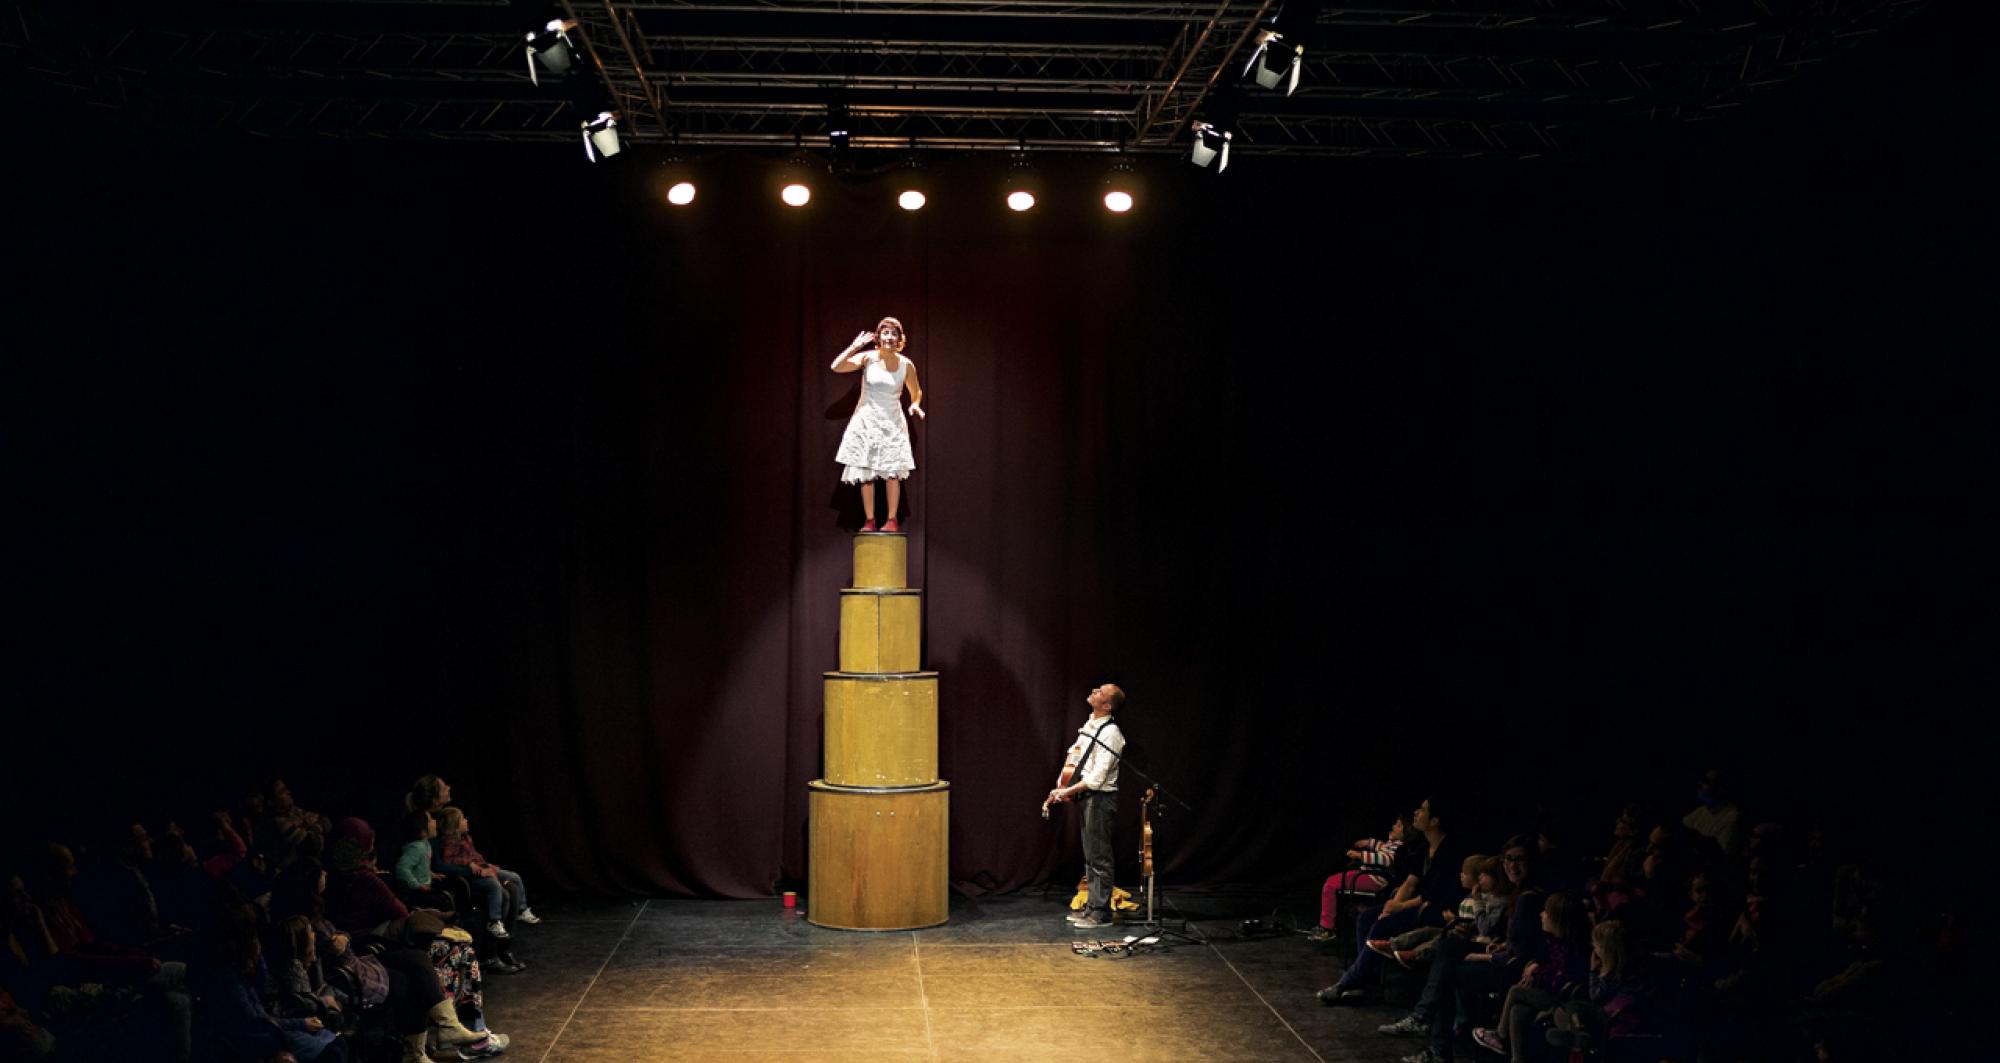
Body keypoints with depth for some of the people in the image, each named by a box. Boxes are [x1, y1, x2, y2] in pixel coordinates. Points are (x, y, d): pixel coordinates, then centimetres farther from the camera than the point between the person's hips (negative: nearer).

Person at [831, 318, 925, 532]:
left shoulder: (906, 364, 0)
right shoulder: (868, 358, -5)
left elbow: (916, 392, 15)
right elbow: (836, 367, -17)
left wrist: (915, 404, -4)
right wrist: (855, 347, -18)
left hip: (892, 422, 1)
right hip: (867, 421, 0)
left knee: (892, 473, -7)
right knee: (865, 474, -1)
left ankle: (892, 520, 0)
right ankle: (870, 521, 5)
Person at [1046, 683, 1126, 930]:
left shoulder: (1110, 733, -19)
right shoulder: (1089, 725, 9)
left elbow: (1097, 777, -24)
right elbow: (1074, 752, 24)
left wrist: (1067, 791, -22)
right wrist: (1063, 778, 8)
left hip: (1101, 797, -10)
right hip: (1088, 796, 10)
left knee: (1099, 857, -4)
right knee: (1090, 855, 16)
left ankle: (1101, 913, 2)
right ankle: (1092, 907, 25)